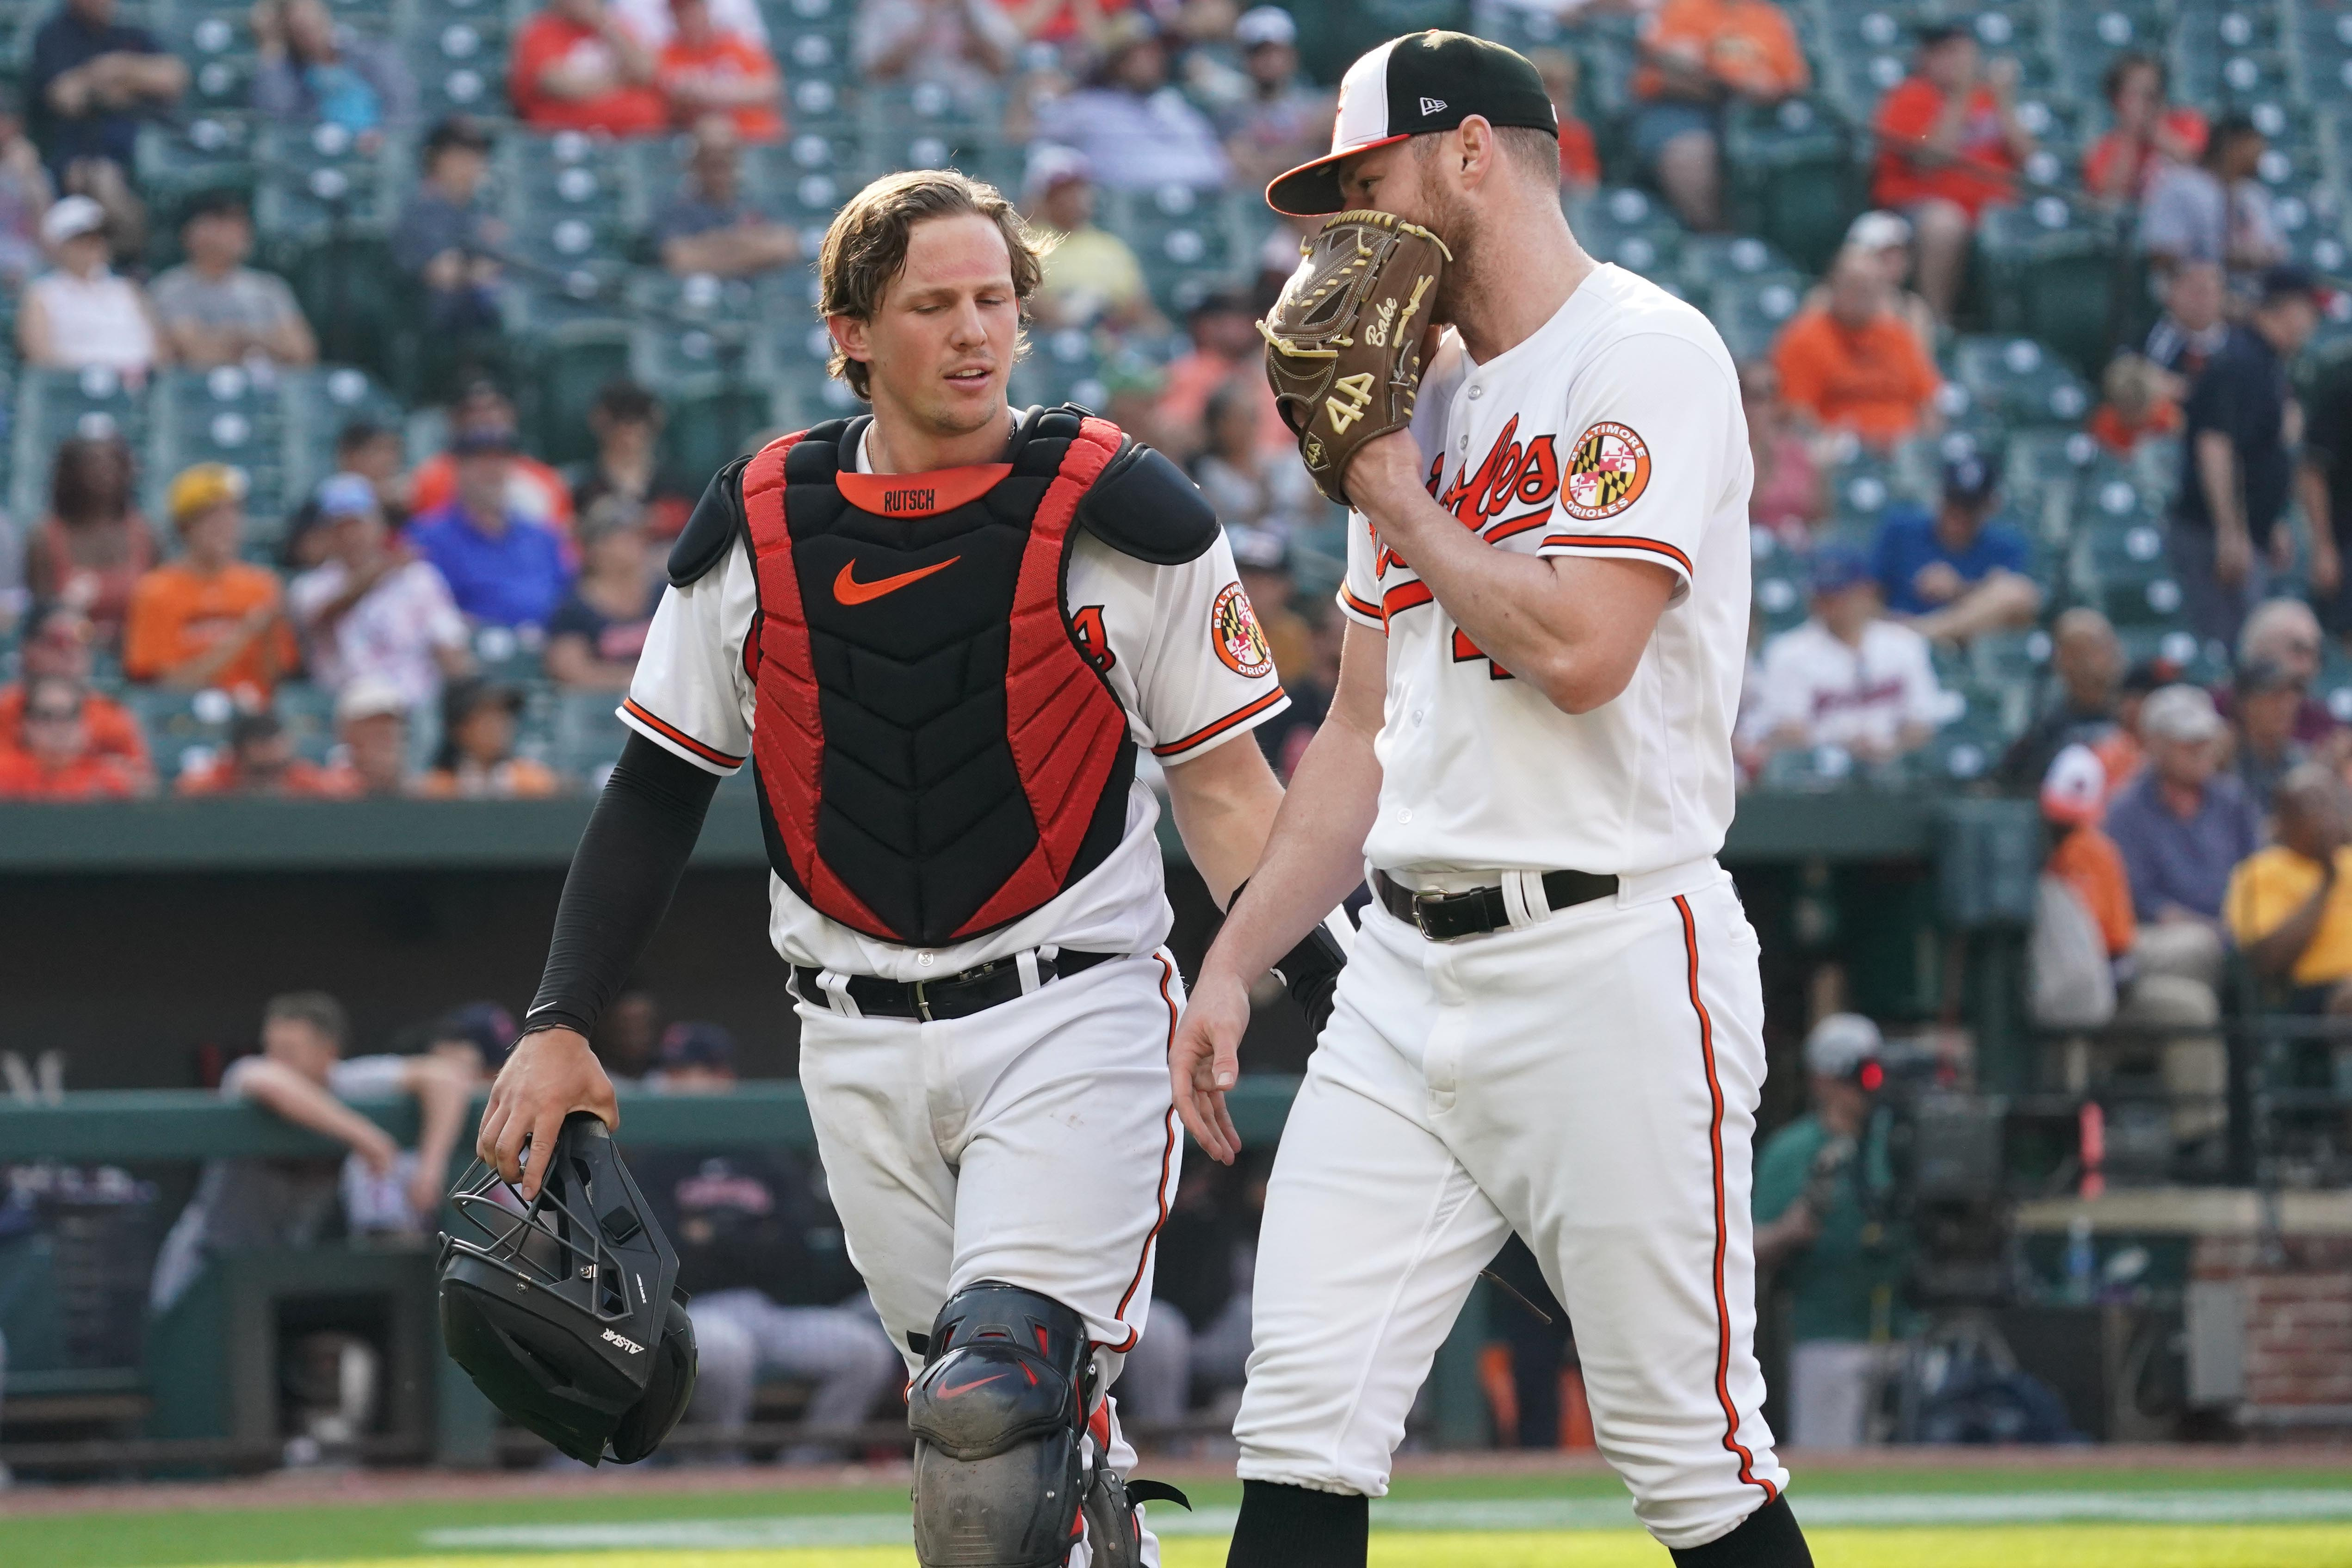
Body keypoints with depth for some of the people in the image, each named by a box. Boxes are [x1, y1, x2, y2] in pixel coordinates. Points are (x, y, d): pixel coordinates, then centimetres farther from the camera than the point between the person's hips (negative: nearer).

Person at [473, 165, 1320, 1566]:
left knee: (1009, 1389, -19)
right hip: (862, 1051, 4)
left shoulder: (1123, 516, -4)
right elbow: (658, 791, 12)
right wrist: (562, 1024, 6)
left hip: (1074, 1016, -4)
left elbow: (1223, 785, 0)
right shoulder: (755, 530, 4)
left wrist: (1334, 997, -11)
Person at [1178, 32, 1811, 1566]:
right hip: (1409, 972, 8)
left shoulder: (1647, 356, -7)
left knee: (1689, 1444, -4)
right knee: (1303, 1407, -3)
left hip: (1613, 961, -8)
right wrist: (1235, 962, 15)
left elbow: (1578, 649, -20)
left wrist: (1400, 504, -6)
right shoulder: (1416, 398, 19)